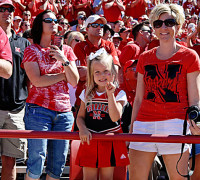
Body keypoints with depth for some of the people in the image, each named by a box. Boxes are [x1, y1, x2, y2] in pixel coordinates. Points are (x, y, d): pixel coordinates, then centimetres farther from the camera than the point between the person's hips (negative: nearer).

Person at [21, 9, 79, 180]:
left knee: (57, 164, 5)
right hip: (39, 109, -4)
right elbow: (37, 81, -9)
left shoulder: (66, 50, 15)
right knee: (36, 161, -8)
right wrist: (63, 75, -1)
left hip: (64, 111, 4)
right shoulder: (32, 50, 3)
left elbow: (74, 82, 7)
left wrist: (64, 61, -7)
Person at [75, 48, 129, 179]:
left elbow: (115, 117, -16)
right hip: (90, 140, 2)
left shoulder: (119, 94, -2)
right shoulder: (87, 94, 8)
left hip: (109, 141, -2)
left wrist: (110, 94, -22)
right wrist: (82, 129, -12)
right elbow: (80, 116, 9)